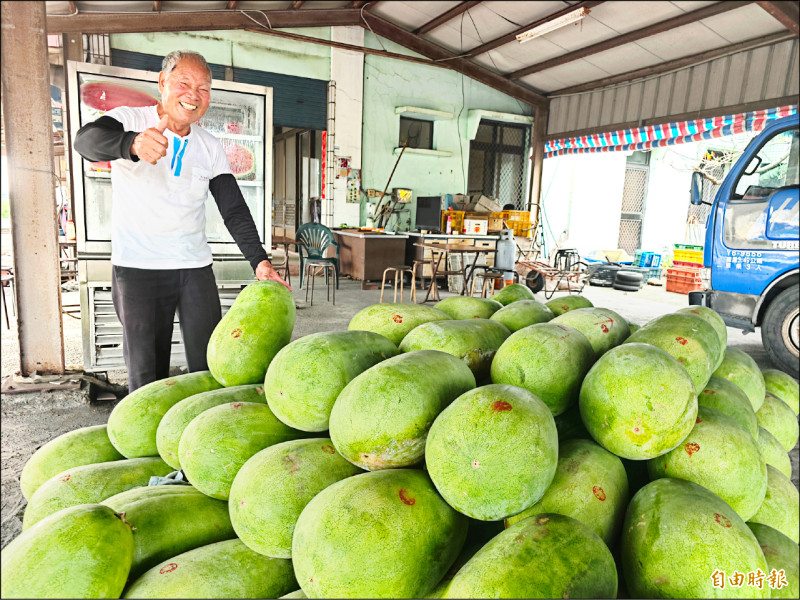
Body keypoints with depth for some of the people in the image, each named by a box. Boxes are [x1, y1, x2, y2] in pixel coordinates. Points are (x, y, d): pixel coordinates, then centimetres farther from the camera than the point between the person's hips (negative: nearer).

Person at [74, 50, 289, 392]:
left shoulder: (210, 147, 8)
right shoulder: (129, 120, -2)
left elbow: (235, 210, 3)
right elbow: (86, 140, -23)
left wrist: (259, 261, -11)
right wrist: (133, 144, -46)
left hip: (195, 267, 3)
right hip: (137, 267, -3)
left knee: (211, 367, 4)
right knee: (146, 375, 1)